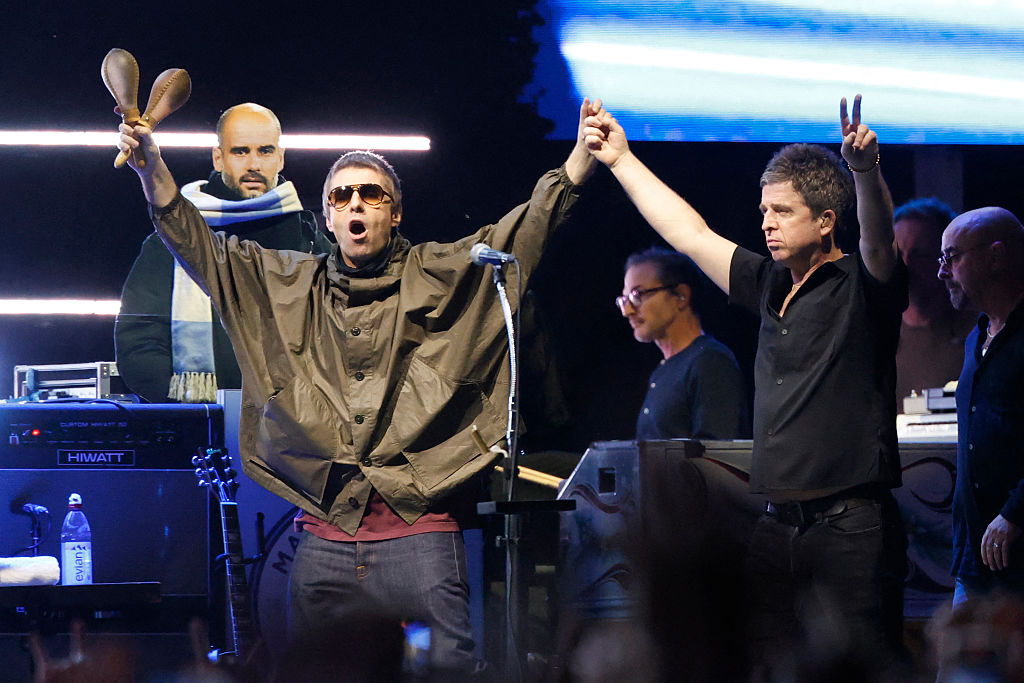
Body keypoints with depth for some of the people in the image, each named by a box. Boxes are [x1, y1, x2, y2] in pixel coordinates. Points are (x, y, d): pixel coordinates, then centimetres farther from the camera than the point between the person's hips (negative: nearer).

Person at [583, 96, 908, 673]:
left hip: (851, 526, -7)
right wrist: (621, 160, 26)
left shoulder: (861, 286, -2)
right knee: (769, 667, 3)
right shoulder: (773, 286, 17)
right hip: (777, 527, 7)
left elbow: (879, 237, -24)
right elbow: (691, 234, 24)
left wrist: (866, 171, -44)